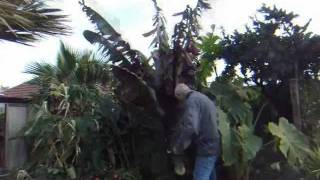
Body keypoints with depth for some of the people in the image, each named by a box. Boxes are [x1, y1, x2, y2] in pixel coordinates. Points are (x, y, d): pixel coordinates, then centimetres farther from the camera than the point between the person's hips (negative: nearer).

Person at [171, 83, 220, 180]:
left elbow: (189, 127, -31)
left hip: (206, 147, -10)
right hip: (213, 144, 10)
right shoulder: (204, 97, 15)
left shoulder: (192, 100, -17)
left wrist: (178, 148, -21)